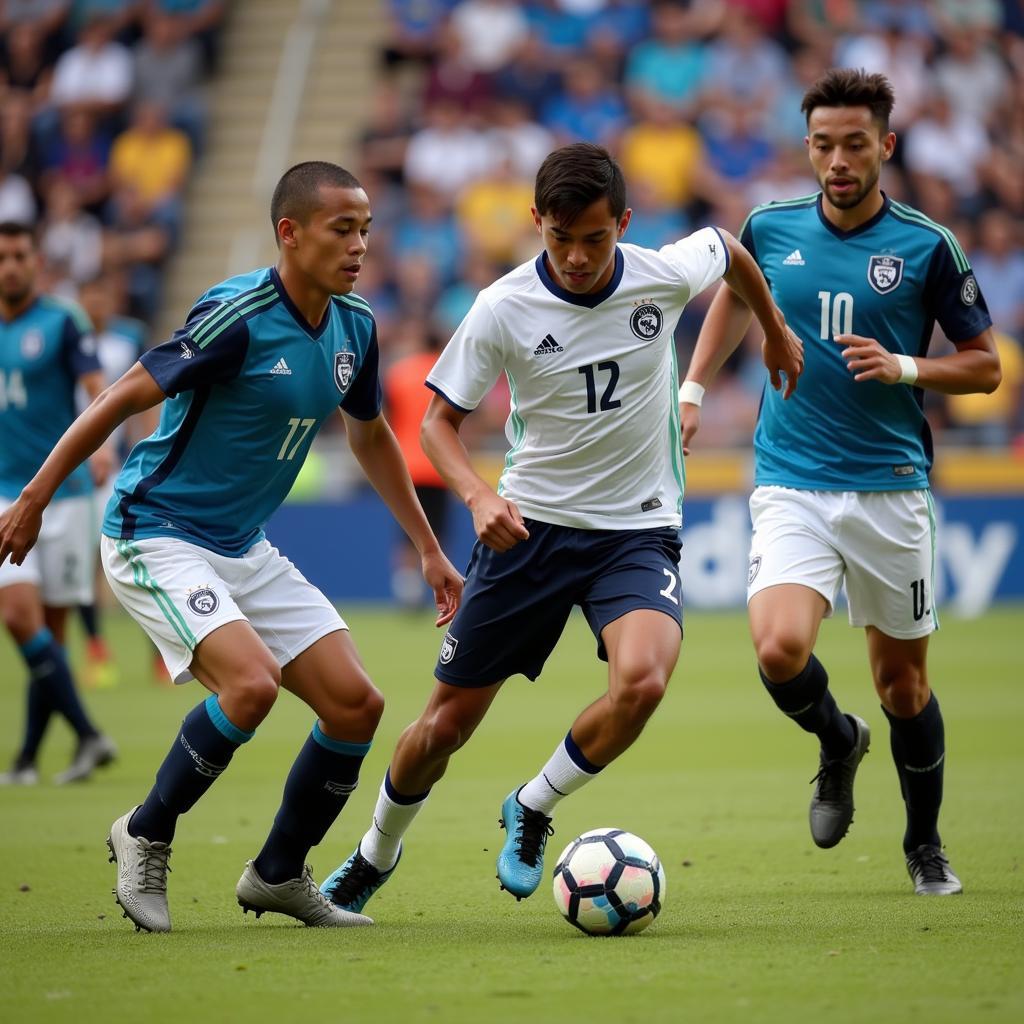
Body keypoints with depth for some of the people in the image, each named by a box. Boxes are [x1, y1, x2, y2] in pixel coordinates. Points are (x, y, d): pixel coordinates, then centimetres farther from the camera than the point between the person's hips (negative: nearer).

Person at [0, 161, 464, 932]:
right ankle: (147, 835, -5)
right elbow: (122, 399, -17)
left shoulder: (353, 326, 2)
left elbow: (372, 438, 20)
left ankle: (279, 875, 17)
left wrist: (429, 549, 21)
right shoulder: (238, 315, -21)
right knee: (253, 682, -28)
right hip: (156, 538, -8)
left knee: (357, 704, -1)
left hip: (244, 549, 8)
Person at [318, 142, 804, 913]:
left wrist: (776, 331, 29)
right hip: (530, 525, 0)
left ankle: (532, 811, 0)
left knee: (642, 681, -28)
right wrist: (478, 494, -23)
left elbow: (727, 247, 14)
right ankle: (377, 854, 34)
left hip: (638, 529, 0)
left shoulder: (665, 276, -11)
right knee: (449, 720, 4)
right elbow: (440, 421, -4)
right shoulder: (504, 308, -14)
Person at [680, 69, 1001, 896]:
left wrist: (903, 368, -14)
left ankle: (926, 844, 31)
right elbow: (734, 292, 25)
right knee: (779, 649, -21)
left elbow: (985, 365, 2)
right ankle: (838, 743, 14)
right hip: (791, 486, 1)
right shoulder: (771, 228, 2)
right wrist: (694, 388, 19)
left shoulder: (927, 246, -5)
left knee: (902, 680, 7)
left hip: (890, 491, -1)